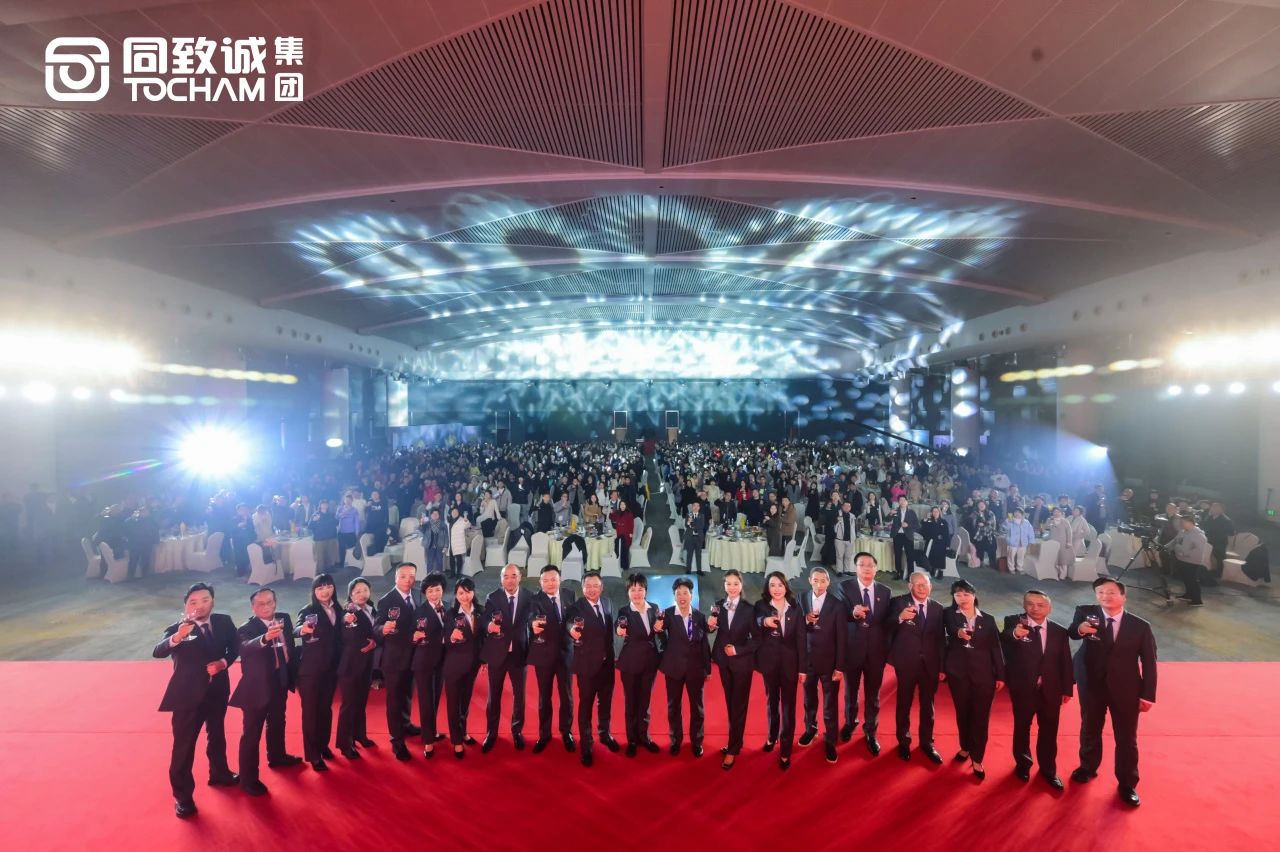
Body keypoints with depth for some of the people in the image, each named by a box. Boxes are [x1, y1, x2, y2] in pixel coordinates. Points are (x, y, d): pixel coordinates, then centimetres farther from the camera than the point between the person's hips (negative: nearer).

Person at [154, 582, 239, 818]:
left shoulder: (224, 622, -7)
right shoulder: (177, 629, -16)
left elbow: (235, 647, 3)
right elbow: (157, 652, -33)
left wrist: (224, 662, -16)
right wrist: (177, 637, -52)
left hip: (217, 691, 4)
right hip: (188, 694, -4)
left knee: (217, 735, 23)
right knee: (183, 746, 1)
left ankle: (219, 774, 46)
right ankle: (182, 796, 18)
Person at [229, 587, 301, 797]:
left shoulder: (284, 619, -4)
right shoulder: (247, 628, -19)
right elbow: (246, 647, -41)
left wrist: (293, 675, 7)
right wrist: (266, 638, -61)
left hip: (280, 683, 6)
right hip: (257, 687, -6)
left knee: (277, 723, 26)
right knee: (252, 733, 4)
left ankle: (277, 757, 47)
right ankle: (248, 779, 16)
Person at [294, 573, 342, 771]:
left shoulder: (337, 610, 2)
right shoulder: (307, 611, -13)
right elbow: (296, 631, -32)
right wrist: (303, 629, -50)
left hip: (330, 668, 5)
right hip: (310, 669, -5)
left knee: (326, 708, 17)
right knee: (310, 710, 4)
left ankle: (323, 745, 33)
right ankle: (313, 755, 14)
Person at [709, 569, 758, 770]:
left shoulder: (749, 609, -15)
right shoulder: (718, 605, -6)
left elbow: (756, 639, -12)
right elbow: (714, 631, 0)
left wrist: (738, 650, -20)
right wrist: (711, 626, -21)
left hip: (742, 661, -4)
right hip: (724, 660, 4)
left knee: (739, 705, 6)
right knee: (730, 703, 17)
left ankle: (733, 750, 14)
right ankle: (736, 742, 32)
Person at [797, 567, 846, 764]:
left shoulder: (837, 605, -12)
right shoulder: (802, 600, -5)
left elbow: (841, 638, -9)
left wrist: (840, 667, -9)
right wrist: (806, 621, -23)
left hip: (829, 662, -2)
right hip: (807, 659, 2)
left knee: (830, 704, 7)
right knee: (809, 699, 20)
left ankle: (830, 741, 22)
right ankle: (810, 728, 40)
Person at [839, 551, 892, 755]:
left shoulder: (885, 591, 1)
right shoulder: (845, 587, -7)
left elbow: (887, 620, 2)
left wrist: (887, 647, -2)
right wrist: (853, 613, -37)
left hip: (876, 650, 1)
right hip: (852, 648, -1)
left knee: (873, 694, 12)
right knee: (851, 690, 18)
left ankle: (870, 732, 31)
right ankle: (850, 722, 42)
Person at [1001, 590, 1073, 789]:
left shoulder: (1059, 631, -1)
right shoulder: (1014, 622, -12)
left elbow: (1065, 661, 4)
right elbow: (1002, 639, -30)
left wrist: (1067, 688, 4)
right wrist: (1014, 634, -51)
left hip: (1051, 690, 2)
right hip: (1023, 688, -2)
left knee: (1049, 730, 15)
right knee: (1022, 728, 15)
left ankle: (1048, 769, 35)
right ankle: (1023, 764, 36)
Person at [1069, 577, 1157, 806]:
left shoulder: (1140, 626, -9)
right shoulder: (1086, 614, -10)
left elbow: (1149, 662, -4)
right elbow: (1069, 633, -15)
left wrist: (1148, 695, -4)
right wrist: (1079, 629, -39)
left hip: (1125, 690, 0)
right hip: (1092, 686, 1)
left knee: (1127, 738, 12)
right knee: (1090, 731, 19)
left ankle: (1127, 784, 31)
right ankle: (1088, 768, 41)